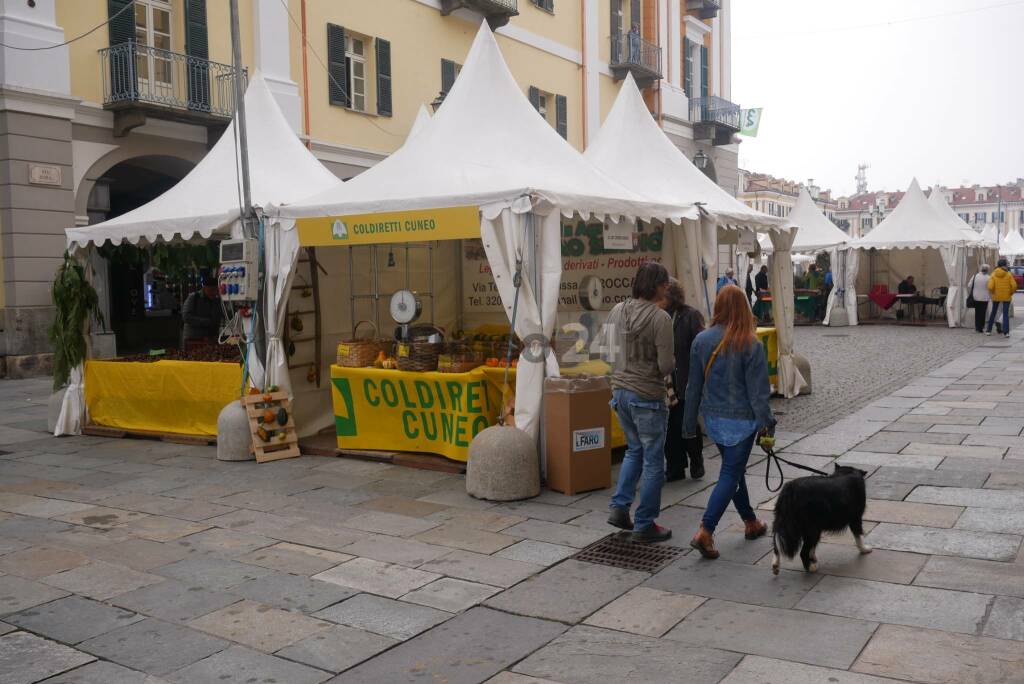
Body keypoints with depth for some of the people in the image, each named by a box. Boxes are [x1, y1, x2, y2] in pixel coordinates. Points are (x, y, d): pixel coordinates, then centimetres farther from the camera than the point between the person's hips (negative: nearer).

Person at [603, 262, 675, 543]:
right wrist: (671, 361, 4)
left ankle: (619, 507, 18)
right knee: (653, 461, 7)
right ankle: (644, 525, 14)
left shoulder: (617, 310, 2)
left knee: (635, 450, 25)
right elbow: (666, 365, -17)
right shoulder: (660, 318, -17)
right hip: (647, 396, -7)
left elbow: (605, 347, 9)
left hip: (620, 391, 7)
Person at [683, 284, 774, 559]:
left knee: (733, 470, 20)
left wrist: (689, 422, 10)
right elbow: (758, 390, -13)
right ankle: (705, 532, -9)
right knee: (730, 475, 0)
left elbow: (694, 385, 3)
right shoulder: (750, 345, -15)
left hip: (712, 418, 5)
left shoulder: (701, 340, -3)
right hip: (741, 420, -5)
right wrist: (766, 423, -5)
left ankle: (750, 522, 35)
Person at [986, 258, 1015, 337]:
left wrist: (993, 292, 4)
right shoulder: (1008, 274, -7)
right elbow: (1014, 286, -14)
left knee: (993, 313, 16)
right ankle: (1006, 332, -8)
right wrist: (1011, 293, 2)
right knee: (1006, 314, 2)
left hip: (996, 297, 1)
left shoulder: (994, 275, -5)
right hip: (1006, 297, -1)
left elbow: (990, 287, -15)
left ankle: (988, 330, 20)